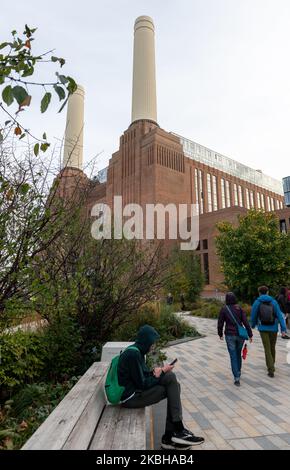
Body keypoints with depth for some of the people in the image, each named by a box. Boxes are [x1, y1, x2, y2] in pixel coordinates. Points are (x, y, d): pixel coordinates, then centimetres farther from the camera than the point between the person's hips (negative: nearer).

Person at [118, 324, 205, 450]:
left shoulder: (136, 351, 9)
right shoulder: (133, 354, -21)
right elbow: (142, 384, -19)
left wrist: (154, 372, -4)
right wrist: (161, 373, -9)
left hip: (136, 390, 9)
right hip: (131, 397, -9)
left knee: (173, 384, -1)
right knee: (171, 378, -13)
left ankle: (169, 437, 2)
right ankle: (178, 431, -3)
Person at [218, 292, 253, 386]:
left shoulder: (223, 309, -6)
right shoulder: (239, 308, -3)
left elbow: (220, 323, -3)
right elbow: (245, 322, -7)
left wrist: (220, 334, 12)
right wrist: (250, 335, 0)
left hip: (230, 335, -3)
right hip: (240, 334, 3)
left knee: (233, 357, 4)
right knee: (238, 354, 24)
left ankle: (237, 378, -2)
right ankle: (238, 372, 40)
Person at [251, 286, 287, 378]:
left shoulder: (256, 303, -5)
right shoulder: (274, 302, -3)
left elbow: (253, 316, 1)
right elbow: (280, 316, -11)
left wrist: (253, 325, 21)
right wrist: (283, 329, -14)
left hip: (263, 329, -2)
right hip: (273, 329, 2)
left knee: (267, 349, 2)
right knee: (272, 347, 22)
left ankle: (271, 370, -7)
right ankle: (271, 364, 41)